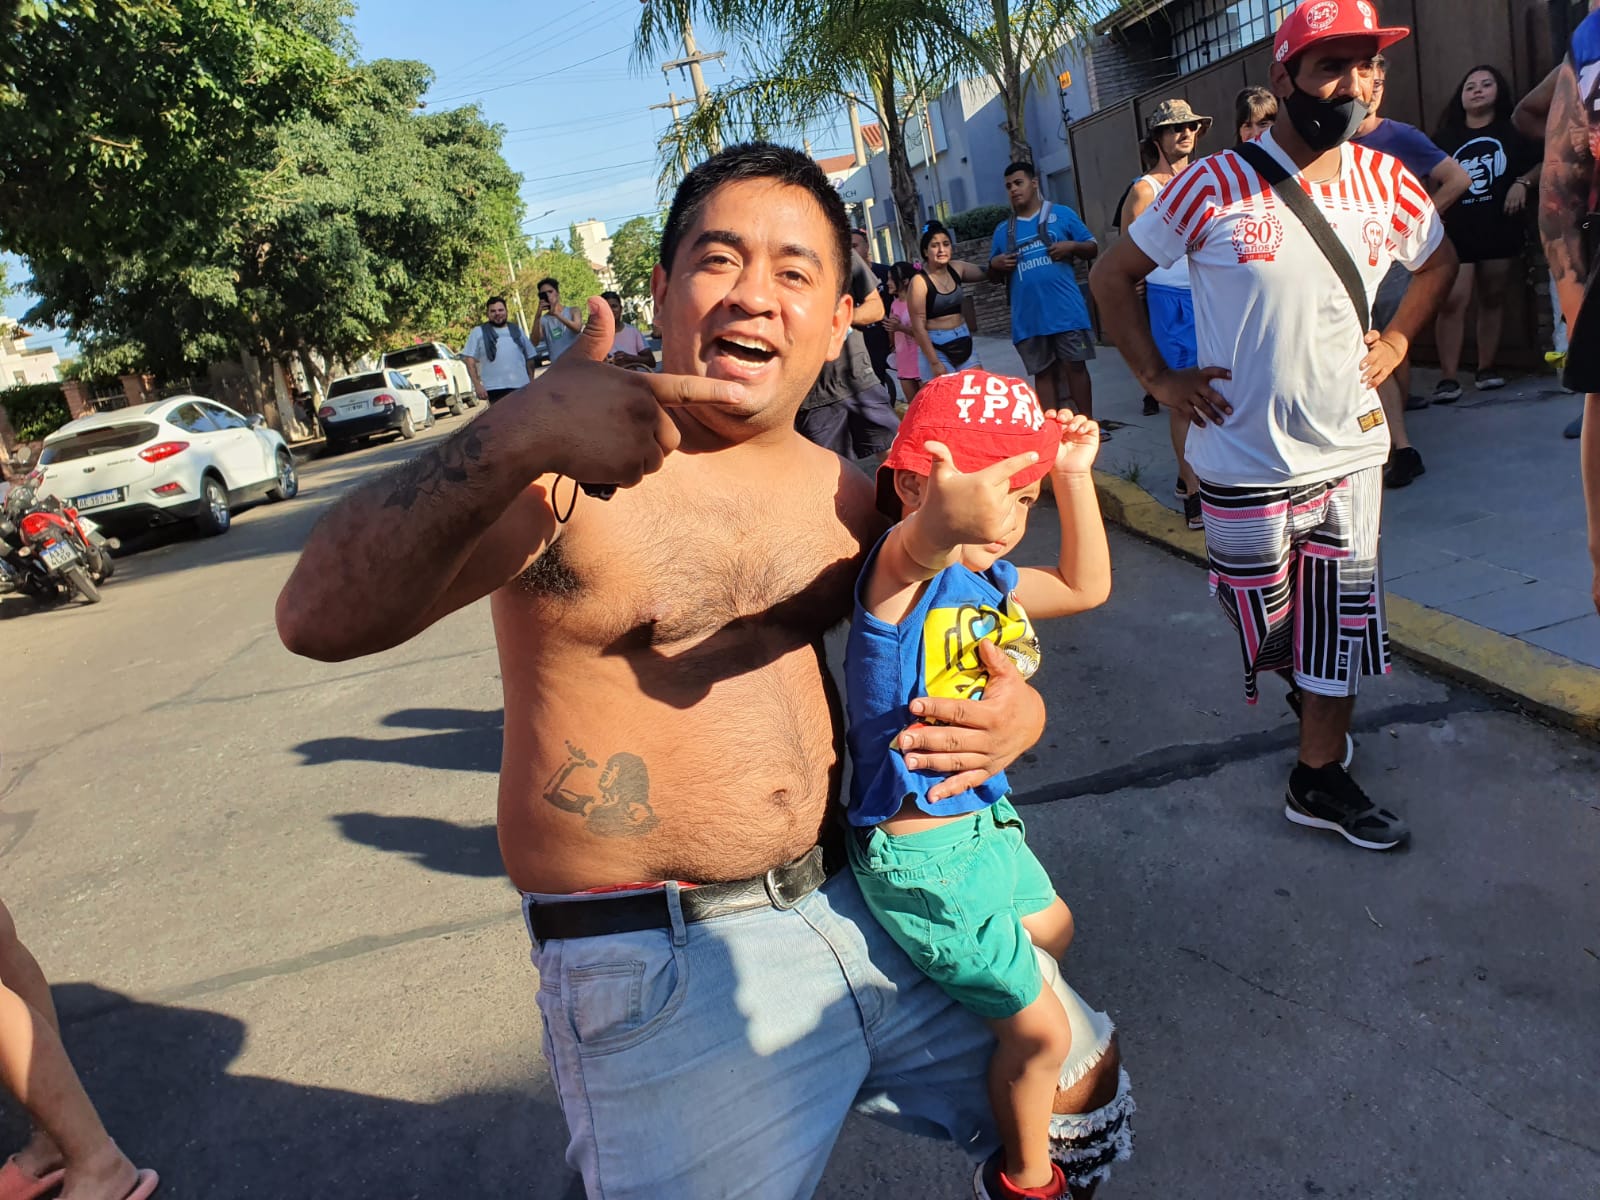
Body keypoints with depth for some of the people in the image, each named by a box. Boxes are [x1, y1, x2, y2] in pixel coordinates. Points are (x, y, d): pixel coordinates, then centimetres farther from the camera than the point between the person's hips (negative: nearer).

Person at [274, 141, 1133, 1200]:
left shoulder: (844, 496, 5)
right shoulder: (564, 475, -13)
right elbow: (321, 620, -25)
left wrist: (1016, 706, -4)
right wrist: (507, 440, -41)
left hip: (857, 903, 6)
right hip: (664, 971, -5)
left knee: (1083, 1081, 16)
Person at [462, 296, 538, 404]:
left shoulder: (517, 330, 17)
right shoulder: (478, 332, 6)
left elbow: (529, 358, 19)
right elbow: (470, 360, 1)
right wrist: (477, 385, -8)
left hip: (522, 387, 4)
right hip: (495, 390, -3)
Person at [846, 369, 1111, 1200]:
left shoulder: (989, 581, 0)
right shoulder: (900, 569, -27)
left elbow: (1085, 587, 11)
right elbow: (940, 530, -51)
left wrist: (1074, 473, 3)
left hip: (981, 821, 9)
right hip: (922, 858, -9)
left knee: (1050, 932, 34)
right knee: (1040, 1033, 9)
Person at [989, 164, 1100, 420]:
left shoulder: (1062, 214, 6)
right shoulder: (1003, 230, 13)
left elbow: (1093, 248, 8)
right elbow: (994, 273, 18)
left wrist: (1072, 246, -12)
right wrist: (995, 264, -4)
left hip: (1066, 309, -2)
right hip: (1028, 316, 2)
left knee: (1075, 366, 1)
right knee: (1043, 373, 6)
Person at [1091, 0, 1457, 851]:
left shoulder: (1388, 184, 2)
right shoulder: (1216, 186, -11)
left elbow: (1439, 261, 22)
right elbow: (1113, 276, -3)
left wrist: (1397, 340, 8)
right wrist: (1157, 379, -7)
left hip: (1350, 452, 4)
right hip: (1245, 462, -3)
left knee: (1339, 623, 10)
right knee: (1265, 623, 11)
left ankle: (1322, 780, 26)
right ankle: (1304, 685, 46)